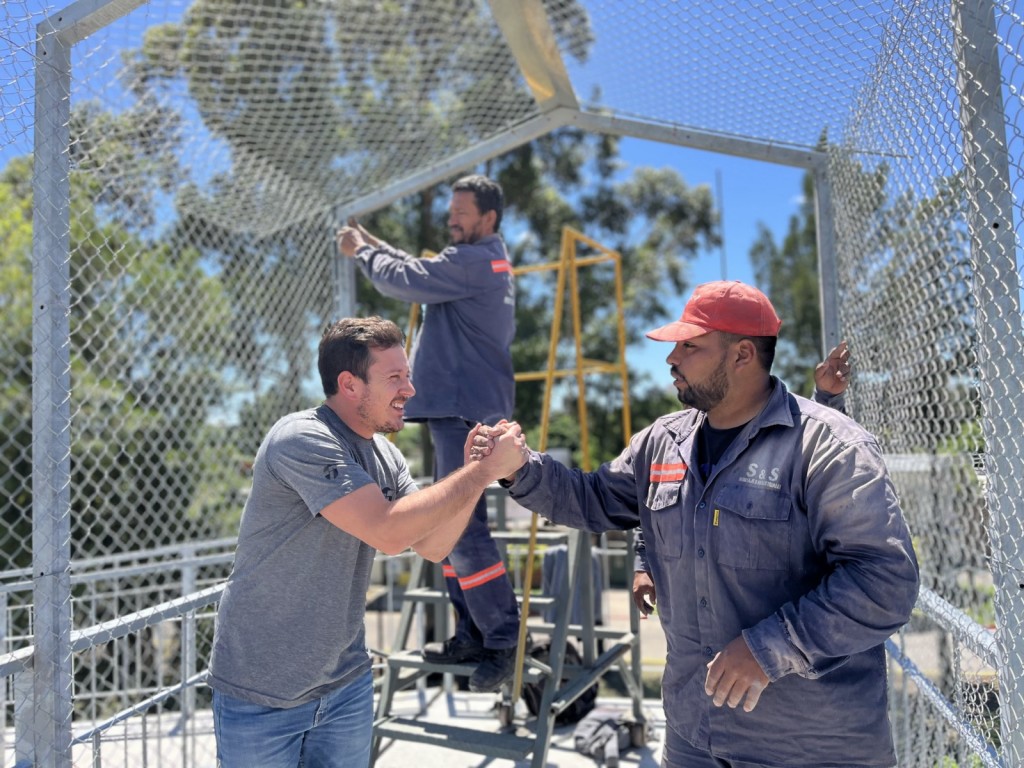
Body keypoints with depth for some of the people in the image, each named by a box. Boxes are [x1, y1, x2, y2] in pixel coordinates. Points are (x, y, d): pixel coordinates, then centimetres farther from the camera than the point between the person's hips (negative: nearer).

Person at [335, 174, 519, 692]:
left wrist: (361, 253, 6)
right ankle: (472, 637, 21)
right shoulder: (484, 262, 20)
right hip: (458, 408, 11)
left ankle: (503, 642, -3)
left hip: (463, 410, -11)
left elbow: (404, 281, -12)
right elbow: (422, 272, 30)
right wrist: (373, 243, 22)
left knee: (463, 526, -11)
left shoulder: (474, 262, -12)